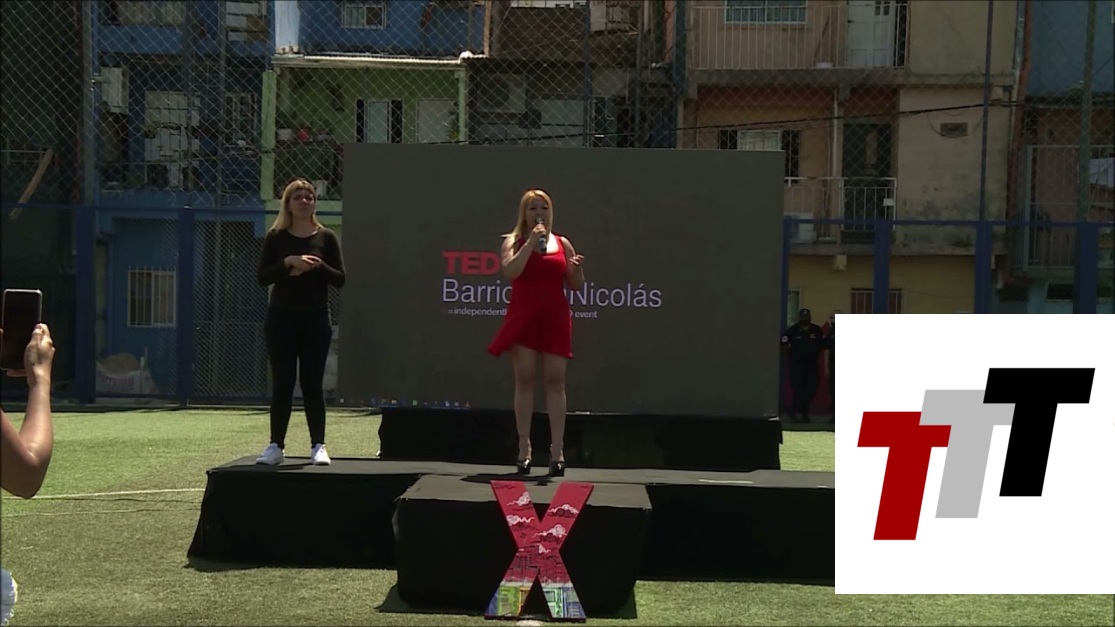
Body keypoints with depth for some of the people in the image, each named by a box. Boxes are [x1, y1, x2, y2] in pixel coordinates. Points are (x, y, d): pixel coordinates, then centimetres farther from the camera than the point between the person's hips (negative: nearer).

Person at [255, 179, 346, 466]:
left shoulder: (326, 237, 3)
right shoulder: (276, 237, 3)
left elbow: (340, 279, 0)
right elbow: (263, 277, -4)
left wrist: (317, 265, -16)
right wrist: (288, 262, -18)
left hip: (315, 320, 0)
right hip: (281, 318, 0)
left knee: (313, 384, 2)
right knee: (281, 384, 2)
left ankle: (318, 446, 7)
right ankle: (276, 446, 8)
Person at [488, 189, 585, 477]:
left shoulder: (563, 243, 10)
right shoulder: (514, 241, 3)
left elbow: (575, 286, 12)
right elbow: (510, 272, -16)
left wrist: (577, 269, -9)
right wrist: (531, 242, -17)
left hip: (555, 319, 2)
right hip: (523, 318, -2)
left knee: (555, 381, -1)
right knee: (525, 381, 1)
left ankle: (557, 450, -1)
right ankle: (524, 448, 5)